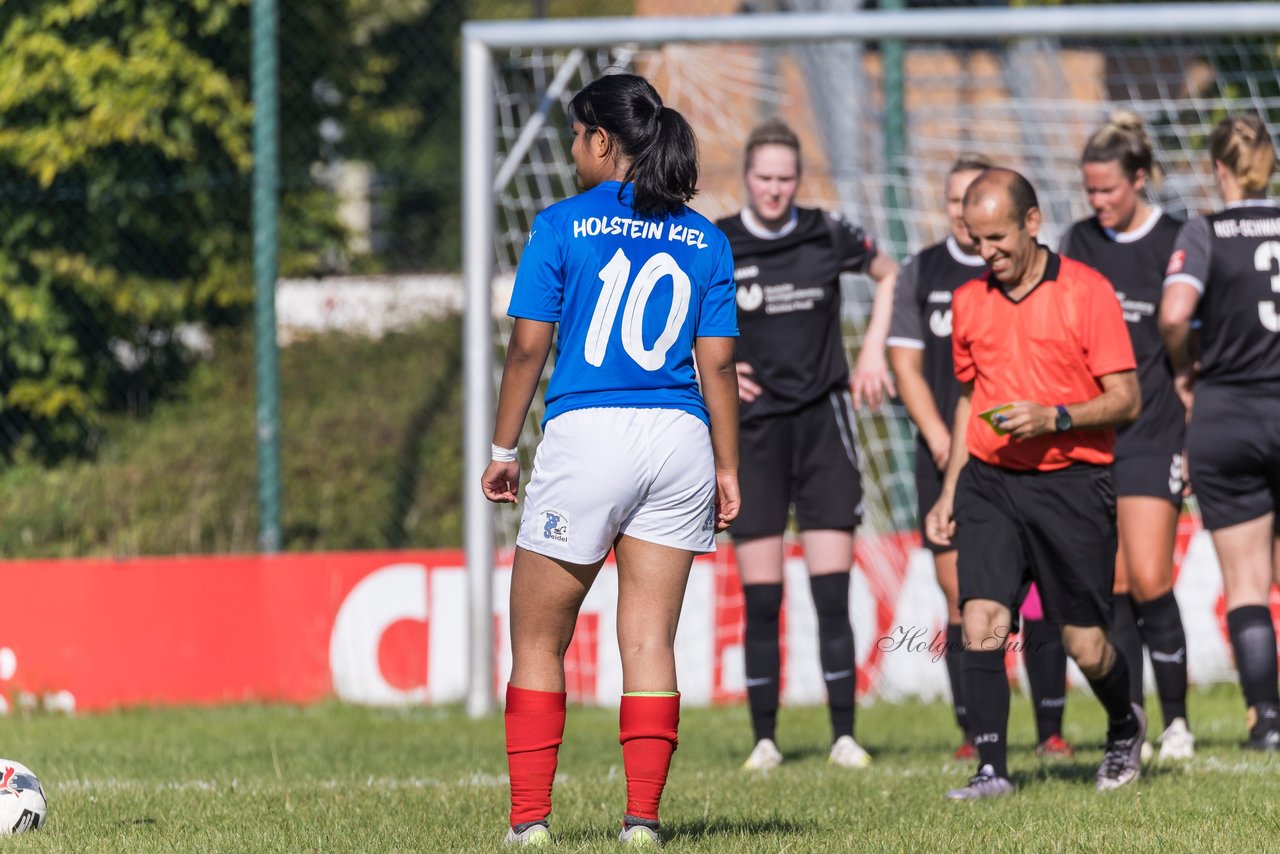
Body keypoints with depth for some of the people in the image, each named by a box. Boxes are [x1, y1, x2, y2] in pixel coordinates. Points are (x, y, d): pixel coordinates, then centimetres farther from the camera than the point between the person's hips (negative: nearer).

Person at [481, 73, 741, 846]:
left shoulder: (564, 226, -2)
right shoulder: (705, 241, 8)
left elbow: (528, 347, -2)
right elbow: (717, 363, 6)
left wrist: (503, 449, 6)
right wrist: (728, 469, 11)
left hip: (587, 434, -3)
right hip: (679, 437, 4)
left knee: (539, 642, 7)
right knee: (651, 641, 5)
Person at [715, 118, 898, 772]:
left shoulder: (828, 236, 1)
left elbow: (889, 275, 20)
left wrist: (873, 350, 11)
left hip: (823, 423, 0)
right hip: (754, 426, 0)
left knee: (833, 593, -5)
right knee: (761, 599, -2)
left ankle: (844, 735, -2)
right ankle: (764, 739, 4)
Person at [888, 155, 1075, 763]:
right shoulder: (920, 274, 10)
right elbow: (906, 365, 8)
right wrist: (941, 441, -4)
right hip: (947, 458, 1)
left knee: (1038, 593, -7)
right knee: (961, 597, -3)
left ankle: (1051, 729, -1)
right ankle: (974, 731, 2)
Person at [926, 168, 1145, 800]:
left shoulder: (1086, 291, -5)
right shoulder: (968, 302, 11)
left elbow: (1126, 399, -5)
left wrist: (1055, 417, -20)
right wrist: (948, 492, 19)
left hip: (1071, 484, -4)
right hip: (989, 481, 4)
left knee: (1086, 646, 0)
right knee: (980, 621, -14)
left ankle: (1124, 728, 31)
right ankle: (991, 769, -12)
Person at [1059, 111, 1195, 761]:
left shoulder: (1174, 243, -2)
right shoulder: (1078, 244, 9)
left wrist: (1196, 432, -2)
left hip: (1154, 432, -4)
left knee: (1149, 580, -11)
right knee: (1112, 586, 2)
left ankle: (1176, 718, 2)